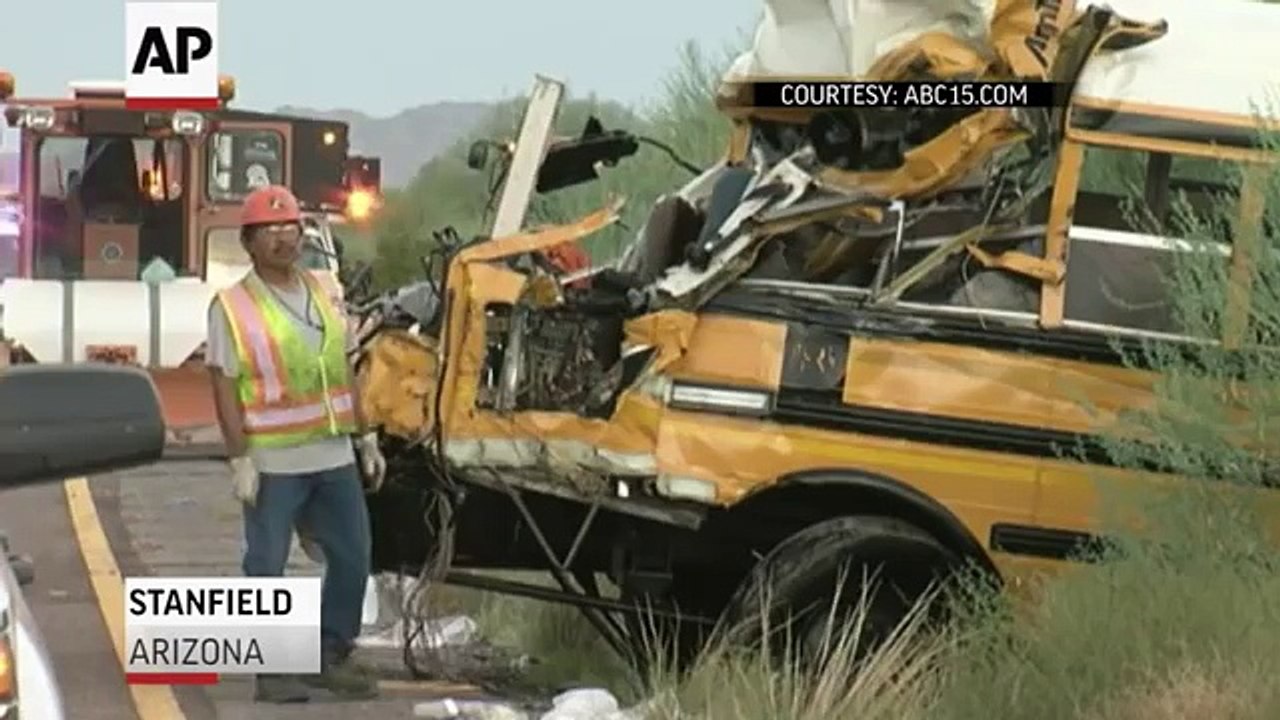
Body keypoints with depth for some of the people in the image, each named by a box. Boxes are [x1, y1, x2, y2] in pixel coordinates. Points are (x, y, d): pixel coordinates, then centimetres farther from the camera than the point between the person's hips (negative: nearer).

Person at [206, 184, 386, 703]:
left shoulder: (322, 295, 11)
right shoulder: (232, 307, -6)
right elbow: (225, 389, -9)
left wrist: (365, 439, 15)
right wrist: (239, 460, -15)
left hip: (333, 457, 6)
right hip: (273, 463, -6)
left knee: (352, 557, 10)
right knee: (267, 566, -1)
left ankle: (333, 657, 23)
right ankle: (273, 670, 7)